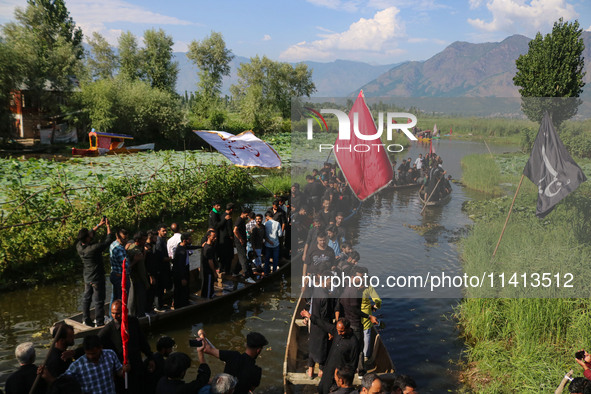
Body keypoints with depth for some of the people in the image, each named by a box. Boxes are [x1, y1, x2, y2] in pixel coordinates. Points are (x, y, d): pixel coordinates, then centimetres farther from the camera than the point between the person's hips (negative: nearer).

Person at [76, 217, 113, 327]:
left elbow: (91, 234, 9)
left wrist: (99, 225, 10)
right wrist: (108, 225, -7)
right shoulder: (94, 248, -29)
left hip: (87, 278, 7)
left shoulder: (79, 246, -8)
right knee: (99, 301, 2)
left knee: (86, 298, 19)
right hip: (97, 278, -7)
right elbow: (109, 239, -18)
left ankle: (86, 320, 31)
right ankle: (100, 324, 9)